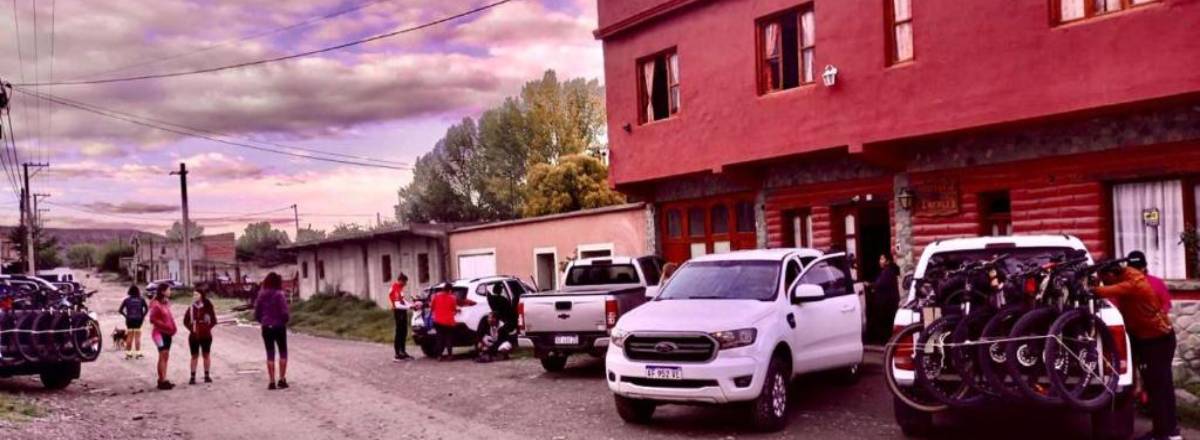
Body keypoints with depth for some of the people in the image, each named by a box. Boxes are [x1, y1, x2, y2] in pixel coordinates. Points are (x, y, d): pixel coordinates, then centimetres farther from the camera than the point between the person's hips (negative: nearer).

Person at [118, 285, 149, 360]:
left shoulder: (127, 300, 0)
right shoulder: (141, 300, -2)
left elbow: (120, 310, -3)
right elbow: (147, 309, -10)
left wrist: (126, 316, 6)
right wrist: (143, 316, 1)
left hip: (129, 320, 2)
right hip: (138, 320, -2)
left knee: (129, 337, 11)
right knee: (137, 337, 4)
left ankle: (128, 353, 13)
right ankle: (137, 353, 4)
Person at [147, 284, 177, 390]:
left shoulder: (166, 303, 11)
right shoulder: (156, 304, -14)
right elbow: (153, 319, -18)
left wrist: (172, 327, 6)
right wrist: (165, 325, -19)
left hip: (168, 333, 9)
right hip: (160, 333, -9)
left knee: (166, 357, 11)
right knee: (163, 356, -7)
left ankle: (163, 380, 18)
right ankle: (162, 381, -4)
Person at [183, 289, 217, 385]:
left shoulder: (208, 307, -4)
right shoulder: (191, 308, 2)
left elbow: (213, 321, -1)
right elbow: (186, 321, 7)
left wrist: (207, 328, -10)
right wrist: (191, 329, -5)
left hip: (206, 335, -1)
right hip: (194, 336, 1)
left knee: (206, 355, 8)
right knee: (194, 356, 5)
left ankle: (207, 375, 16)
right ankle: (193, 377, 7)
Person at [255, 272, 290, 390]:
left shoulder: (261, 295, 1)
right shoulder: (279, 294, -13)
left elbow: (256, 313, 3)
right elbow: (284, 313, -17)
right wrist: (287, 319, 4)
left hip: (266, 328, 3)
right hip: (279, 327, -3)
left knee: (270, 354, 9)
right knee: (283, 352, 11)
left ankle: (271, 381, 7)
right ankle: (282, 379, 7)